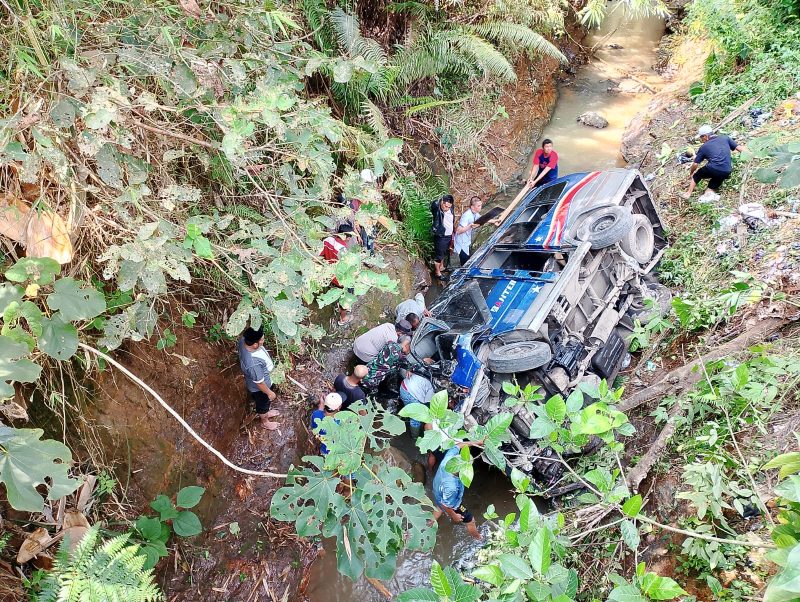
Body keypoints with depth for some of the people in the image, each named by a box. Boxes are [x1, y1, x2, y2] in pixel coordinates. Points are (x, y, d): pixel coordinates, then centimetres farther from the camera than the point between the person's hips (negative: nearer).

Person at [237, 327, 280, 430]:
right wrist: (269, 392, -15)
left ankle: (265, 412, 68)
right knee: (263, 404, 27)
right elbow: (259, 383, -28)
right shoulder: (253, 364, -48)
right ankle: (265, 421, 59)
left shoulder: (243, 340, -29)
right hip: (259, 388, -7)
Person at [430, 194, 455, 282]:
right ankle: (437, 272, 31)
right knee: (438, 255, 11)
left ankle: (441, 266, 52)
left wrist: (452, 232, 15)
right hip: (440, 236, -7)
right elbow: (433, 205, -42)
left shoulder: (450, 209, -3)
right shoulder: (436, 209, -22)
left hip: (448, 235, 7)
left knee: (444, 253, 27)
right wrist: (440, 201, -49)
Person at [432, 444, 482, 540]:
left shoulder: (447, 459, -35)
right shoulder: (451, 487, -48)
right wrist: (454, 516, -11)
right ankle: (478, 539, 49)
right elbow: (446, 506, -30)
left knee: (439, 508, 40)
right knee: (470, 521, 20)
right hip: (452, 505, -6)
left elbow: (458, 446, -17)